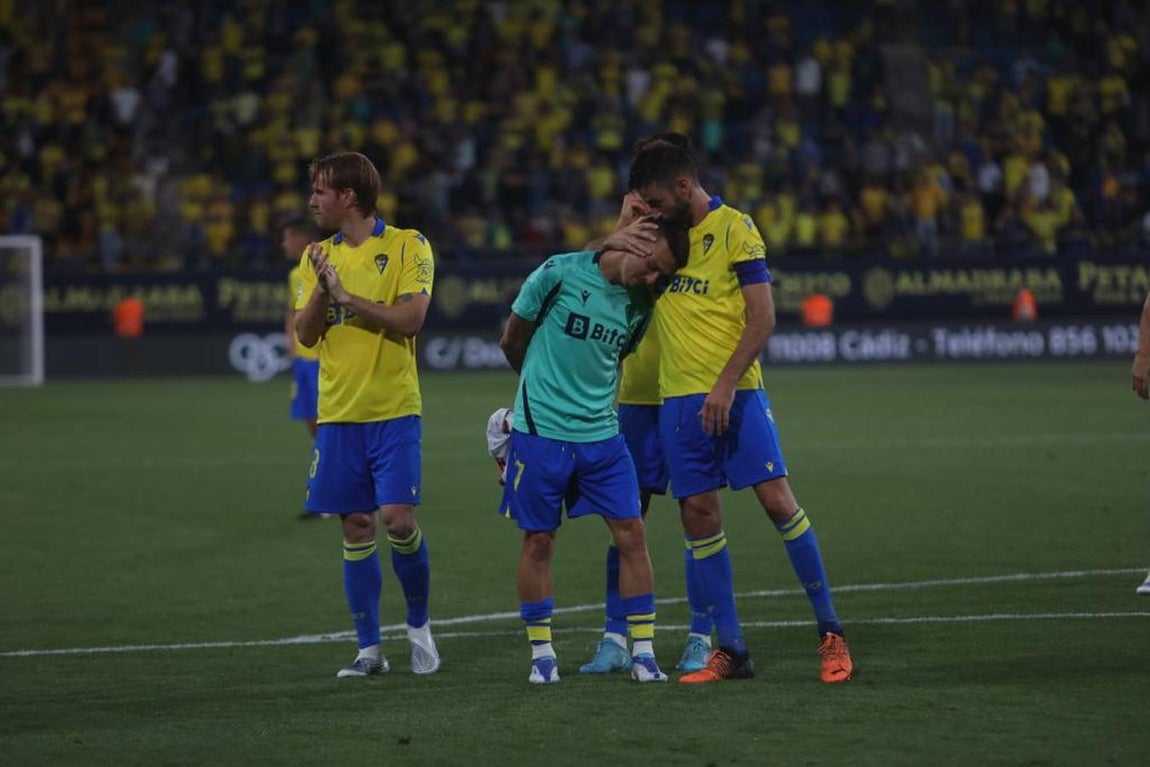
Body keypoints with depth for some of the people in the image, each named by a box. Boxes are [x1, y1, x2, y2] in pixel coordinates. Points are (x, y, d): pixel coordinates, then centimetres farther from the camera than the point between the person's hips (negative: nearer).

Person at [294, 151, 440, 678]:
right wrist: (321, 289, -12)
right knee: (356, 528, 4)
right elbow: (305, 333, 5)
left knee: (398, 519, -12)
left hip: (394, 411, -4)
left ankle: (419, 623, 11)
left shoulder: (407, 246, -3)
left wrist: (346, 295, -15)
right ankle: (369, 649, 10)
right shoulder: (318, 255, 11)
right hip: (338, 413, 4)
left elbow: (409, 320, -14)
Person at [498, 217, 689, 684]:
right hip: (540, 431, -4)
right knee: (538, 541, 3)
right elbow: (512, 340, 4)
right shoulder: (560, 274, -10)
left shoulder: (639, 304, 3)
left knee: (631, 534, -2)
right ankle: (541, 654, 15)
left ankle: (643, 653, 5)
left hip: (601, 433, 4)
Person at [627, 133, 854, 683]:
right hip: (677, 398, 6)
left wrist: (725, 385, -18)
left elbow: (762, 317, -10)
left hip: (734, 394, -6)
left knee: (777, 500, -9)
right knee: (698, 514, 2)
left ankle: (831, 634, 0)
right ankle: (731, 651, 7)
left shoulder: (733, 228, -5)